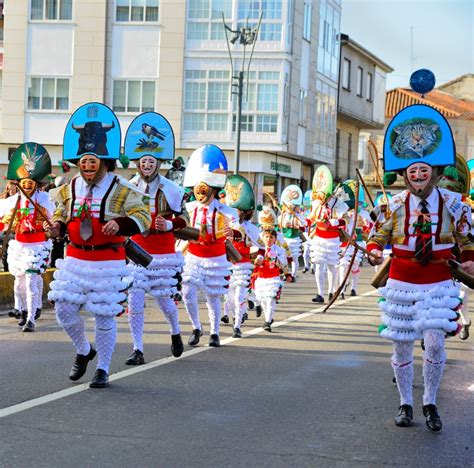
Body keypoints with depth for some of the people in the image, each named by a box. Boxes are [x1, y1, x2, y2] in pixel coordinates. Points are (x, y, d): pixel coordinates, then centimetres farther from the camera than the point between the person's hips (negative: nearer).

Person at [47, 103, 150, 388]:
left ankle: (103, 370, 16)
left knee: (105, 317, 2)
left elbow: (143, 218, -12)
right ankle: (84, 350, 27)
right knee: (64, 309, 0)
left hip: (108, 262, -4)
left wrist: (120, 223, -31)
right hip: (75, 258, 4)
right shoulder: (69, 189, 7)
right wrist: (57, 226, -4)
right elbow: (61, 215, 20)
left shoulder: (121, 189, -8)